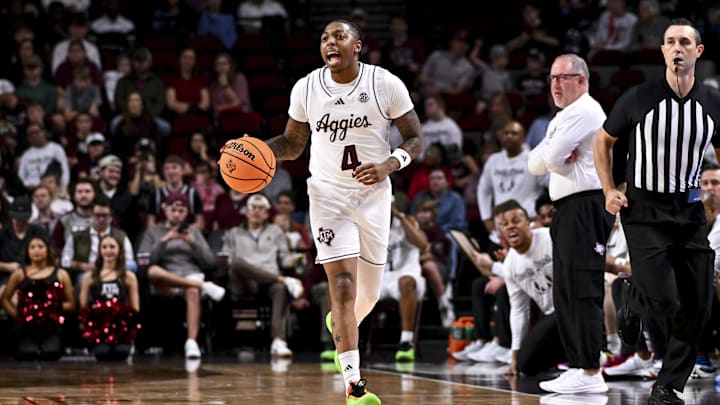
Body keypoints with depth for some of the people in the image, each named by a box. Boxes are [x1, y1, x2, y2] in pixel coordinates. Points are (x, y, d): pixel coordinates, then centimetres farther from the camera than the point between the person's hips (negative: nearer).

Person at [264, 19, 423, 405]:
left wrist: (388, 165, -22)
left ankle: (339, 324, 48)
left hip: (373, 195, 1)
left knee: (369, 292, 11)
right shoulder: (305, 88, -3)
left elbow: (415, 138, -3)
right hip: (328, 195, -1)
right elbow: (293, 143, 10)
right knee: (342, 285, -14)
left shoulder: (386, 84, -9)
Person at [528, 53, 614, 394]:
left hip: (585, 207, -11)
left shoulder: (584, 111, -9)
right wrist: (559, 156, -3)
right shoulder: (563, 118, 24)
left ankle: (590, 372, -17)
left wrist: (556, 157, 4)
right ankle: (577, 366, 15)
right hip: (567, 211, 11)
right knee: (565, 293, 11)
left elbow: (551, 158, -17)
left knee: (582, 291, -14)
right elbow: (535, 164, 16)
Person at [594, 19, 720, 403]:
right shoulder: (638, 98, -8)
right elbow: (603, 141, 7)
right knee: (663, 300, -16)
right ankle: (632, 299, 22)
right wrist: (609, 190, -2)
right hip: (645, 210, -4)